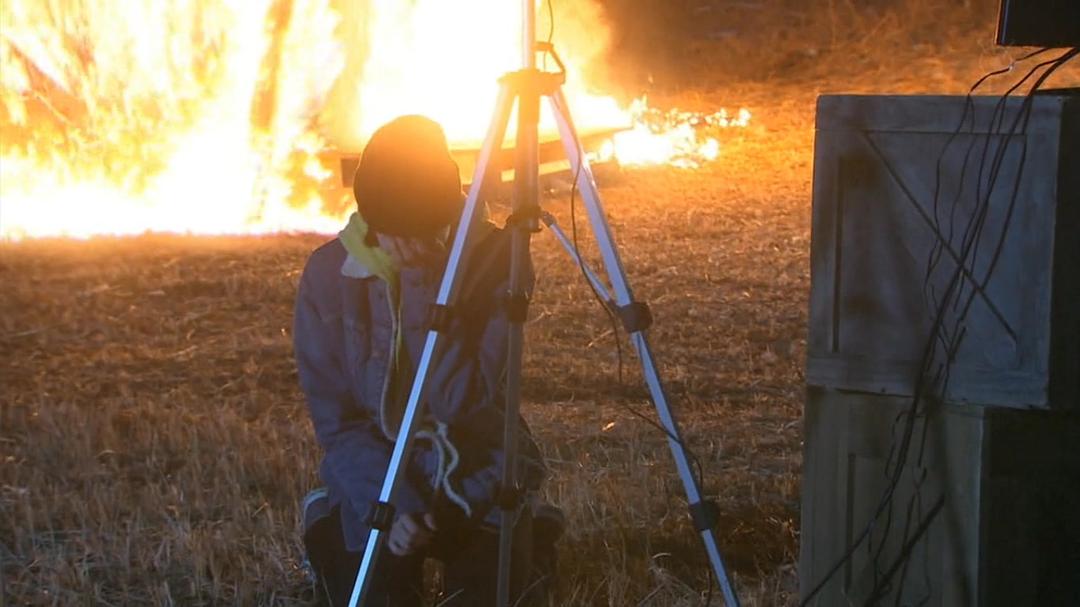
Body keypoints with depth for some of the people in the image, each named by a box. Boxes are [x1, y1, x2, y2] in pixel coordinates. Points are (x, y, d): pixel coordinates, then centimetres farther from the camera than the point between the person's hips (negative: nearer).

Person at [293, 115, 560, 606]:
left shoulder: (492, 255, -14)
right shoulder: (329, 273, -11)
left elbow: (464, 404, -23)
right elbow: (335, 422, -8)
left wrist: (423, 291, -30)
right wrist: (391, 505, -21)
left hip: (479, 478, -1)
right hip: (378, 477, 1)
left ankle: (521, 545, 15)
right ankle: (334, 540, 17)